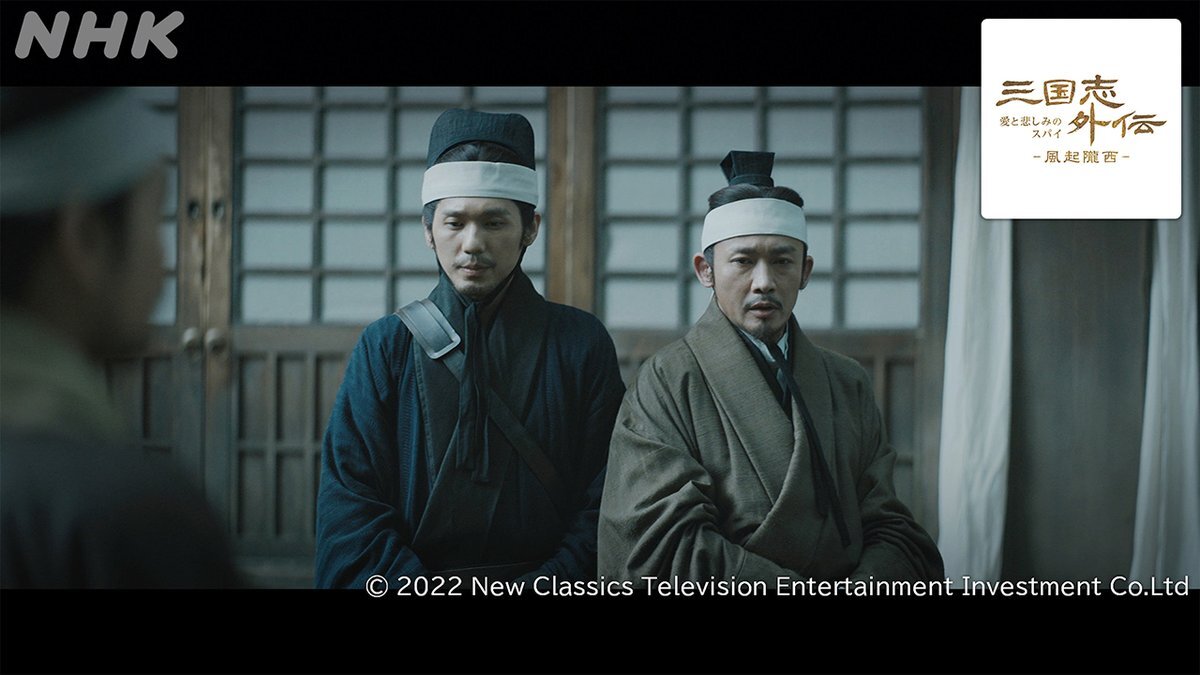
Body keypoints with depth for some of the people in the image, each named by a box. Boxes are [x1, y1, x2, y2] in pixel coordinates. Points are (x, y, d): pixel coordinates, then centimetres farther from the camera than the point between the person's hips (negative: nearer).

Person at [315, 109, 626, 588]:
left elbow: (604, 505, 3)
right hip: (417, 581, 0)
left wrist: (544, 584, -10)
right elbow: (349, 505, 2)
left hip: (545, 581, 0)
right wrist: (420, 588, -10)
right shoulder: (385, 346, 7)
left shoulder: (582, 343, 6)